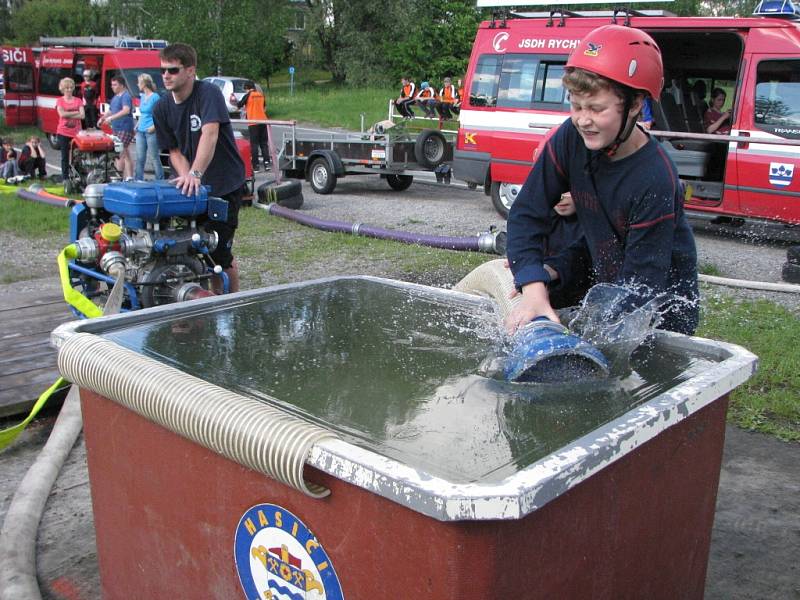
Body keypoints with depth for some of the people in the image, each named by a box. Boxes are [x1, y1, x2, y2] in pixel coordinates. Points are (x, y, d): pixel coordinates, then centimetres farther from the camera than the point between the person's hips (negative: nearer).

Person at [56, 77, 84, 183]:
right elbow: (62, 114, -11)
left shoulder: (78, 101, 8)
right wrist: (76, 112, -7)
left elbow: (82, 115, -5)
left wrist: (68, 115, -10)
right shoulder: (60, 101, 6)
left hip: (76, 132, 0)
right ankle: (65, 177, 8)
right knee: (65, 157, 3)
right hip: (63, 132, 0)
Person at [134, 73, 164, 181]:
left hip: (151, 132, -7)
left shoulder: (155, 97, -9)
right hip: (141, 131, 7)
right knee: (140, 158, 8)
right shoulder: (142, 97, 15)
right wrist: (137, 125, 13)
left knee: (154, 158, -4)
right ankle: (138, 180, 14)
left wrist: (154, 126, -19)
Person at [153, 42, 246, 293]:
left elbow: (210, 134, -31)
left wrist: (195, 174, -44)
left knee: (219, 250, -6)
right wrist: (186, 178, -15)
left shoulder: (208, 93, -16)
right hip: (193, 188, 6)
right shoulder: (162, 109, 2)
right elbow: (174, 150, 4)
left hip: (225, 185, -6)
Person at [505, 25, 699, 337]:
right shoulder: (570, 139, -12)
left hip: (662, 314, -5)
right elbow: (526, 214, -13)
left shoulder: (656, 181, -27)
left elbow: (641, 288, -25)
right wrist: (534, 290, -27)